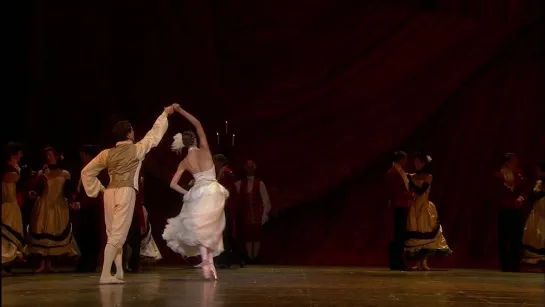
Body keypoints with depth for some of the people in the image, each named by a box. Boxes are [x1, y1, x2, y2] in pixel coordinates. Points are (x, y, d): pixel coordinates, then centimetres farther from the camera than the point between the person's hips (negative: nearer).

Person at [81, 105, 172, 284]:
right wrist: (165, 114, 27)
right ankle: (106, 274, -17)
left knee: (113, 234, 14)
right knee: (118, 233, -9)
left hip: (110, 192, 5)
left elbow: (86, 172, 14)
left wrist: (98, 189, 19)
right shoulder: (137, 149, 3)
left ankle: (118, 273, 17)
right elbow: (154, 134, 16)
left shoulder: (107, 153, 13)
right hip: (126, 192, -5)